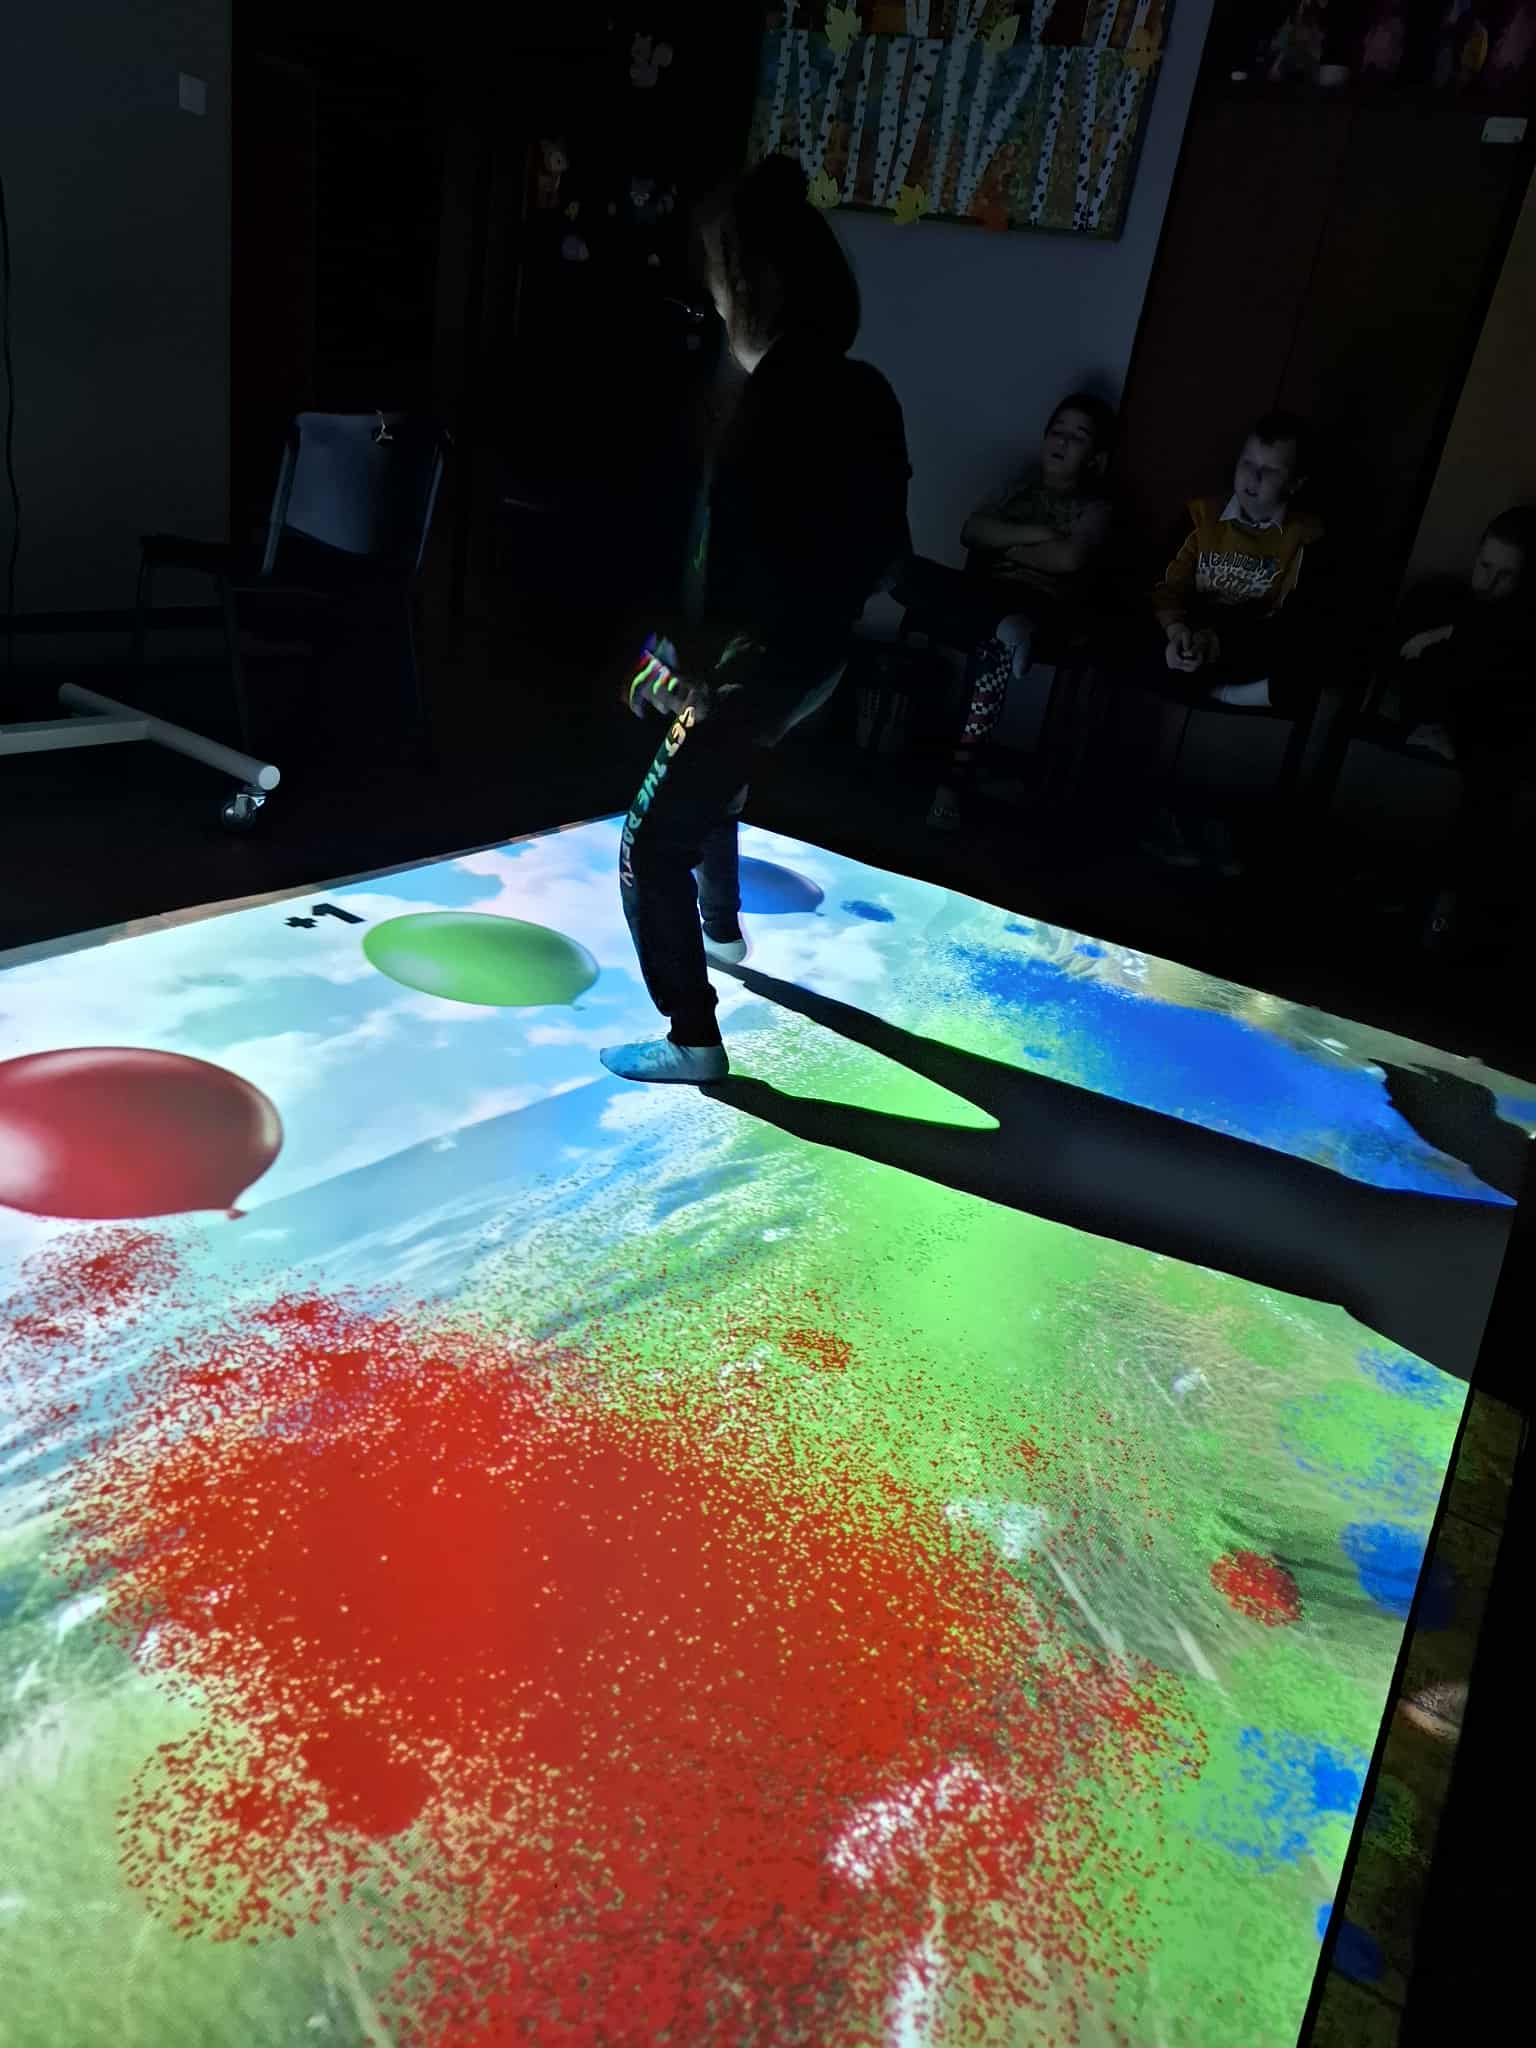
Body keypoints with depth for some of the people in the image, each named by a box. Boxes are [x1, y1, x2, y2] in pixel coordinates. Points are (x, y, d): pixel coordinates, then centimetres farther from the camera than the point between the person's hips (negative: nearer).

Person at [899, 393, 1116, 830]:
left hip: (1034, 613, -4)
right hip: (979, 596, 4)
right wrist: (1036, 534, -2)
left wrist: (1007, 548, 4)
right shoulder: (1023, 484, 25)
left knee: (998, 643, -42)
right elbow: (970, 531, 8)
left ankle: (955, 780, -42)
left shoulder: (1096, 507, 13)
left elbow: (1068, 558, -9)